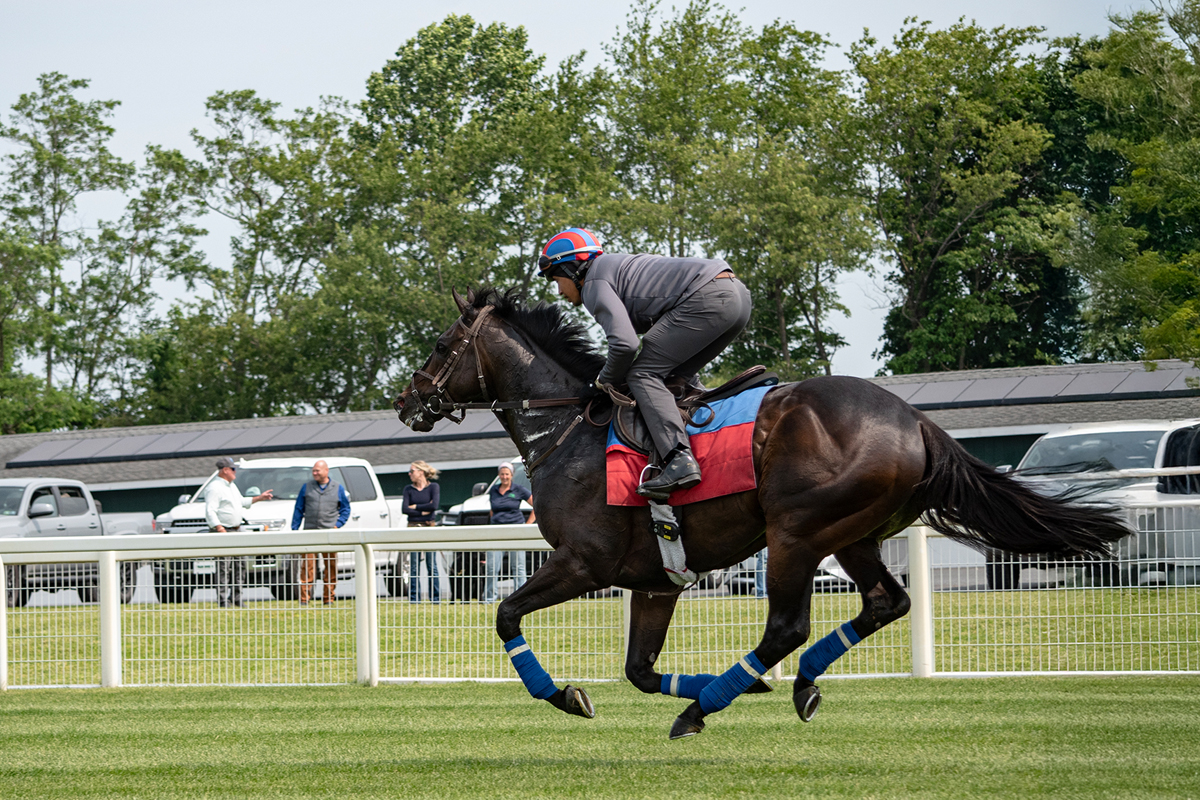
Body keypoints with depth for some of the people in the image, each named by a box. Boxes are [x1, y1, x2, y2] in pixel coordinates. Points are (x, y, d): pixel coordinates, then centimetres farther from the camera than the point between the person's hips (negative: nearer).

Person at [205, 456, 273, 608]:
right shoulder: (214, 488, -13)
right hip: (223, 530, -10)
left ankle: (236, 597, 17)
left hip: (236, 531, 10)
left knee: (240, 565, 9)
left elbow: (242, 502, 35)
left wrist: (260, 498, 33)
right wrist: (221, 530, -28)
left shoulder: (232, 486, 19)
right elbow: (210, 511, -20)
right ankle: (222, 600, -10)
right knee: (224, 567, -11)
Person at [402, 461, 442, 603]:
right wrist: (422, 511, -9)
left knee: (432, 565, -3)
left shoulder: (433, 487, 2)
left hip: (429, 527, -3)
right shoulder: (409, 489, 10)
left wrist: (415, 507, -5)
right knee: (414, 566, 1)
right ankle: (413, 598, 3)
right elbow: (404, 509, -2)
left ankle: (435, 597, 1)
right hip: (413, 527, 3)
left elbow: (434, 506, -12)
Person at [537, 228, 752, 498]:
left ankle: (679, 460, -23)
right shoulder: (616, 266, 30)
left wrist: (606, 380, 5)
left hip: (707, 298, -10)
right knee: (677, 376, 22)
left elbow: (624, 343, -14)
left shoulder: (595, 284, 0)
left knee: (642, 374, -8)